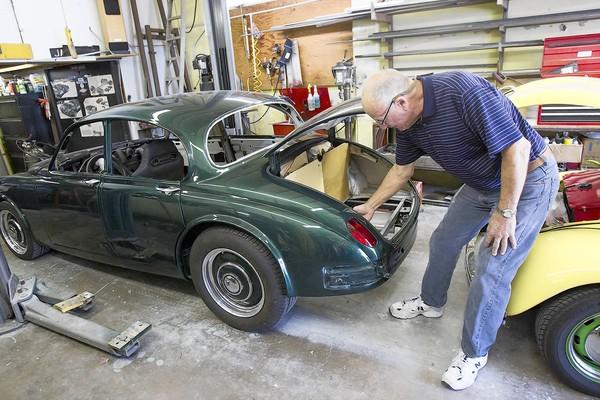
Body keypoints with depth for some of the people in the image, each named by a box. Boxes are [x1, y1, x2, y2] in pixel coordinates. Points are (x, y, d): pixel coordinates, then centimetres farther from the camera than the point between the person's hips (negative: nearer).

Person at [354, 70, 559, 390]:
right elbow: (402, 169, 8)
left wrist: (505, 213, -25)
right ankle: (431, 303, 39)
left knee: (492, 270, -7)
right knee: (443, 242, 14)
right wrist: (370, 206, 15)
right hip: (481, 183, 8)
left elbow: (518, 148, -30)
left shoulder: (464, 91, -33)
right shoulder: (407, 122, -8)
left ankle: (475, 353, 13)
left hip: (527, 179, -7)